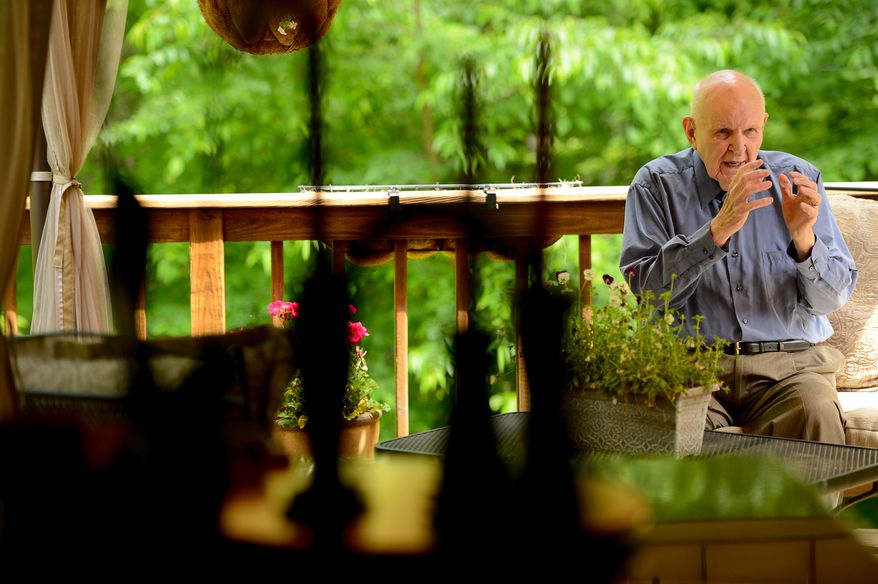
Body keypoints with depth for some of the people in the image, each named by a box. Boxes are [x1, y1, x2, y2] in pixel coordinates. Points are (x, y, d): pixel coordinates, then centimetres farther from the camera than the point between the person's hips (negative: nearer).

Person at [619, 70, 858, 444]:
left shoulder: (797, 180, 6)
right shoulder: (656, 184, 2)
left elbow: (831, 298, 1)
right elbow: (646, 290, -12)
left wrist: (804, 238, -19)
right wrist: (719, 229, -22)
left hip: (789, 363, 2)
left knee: (817, 415, -30)